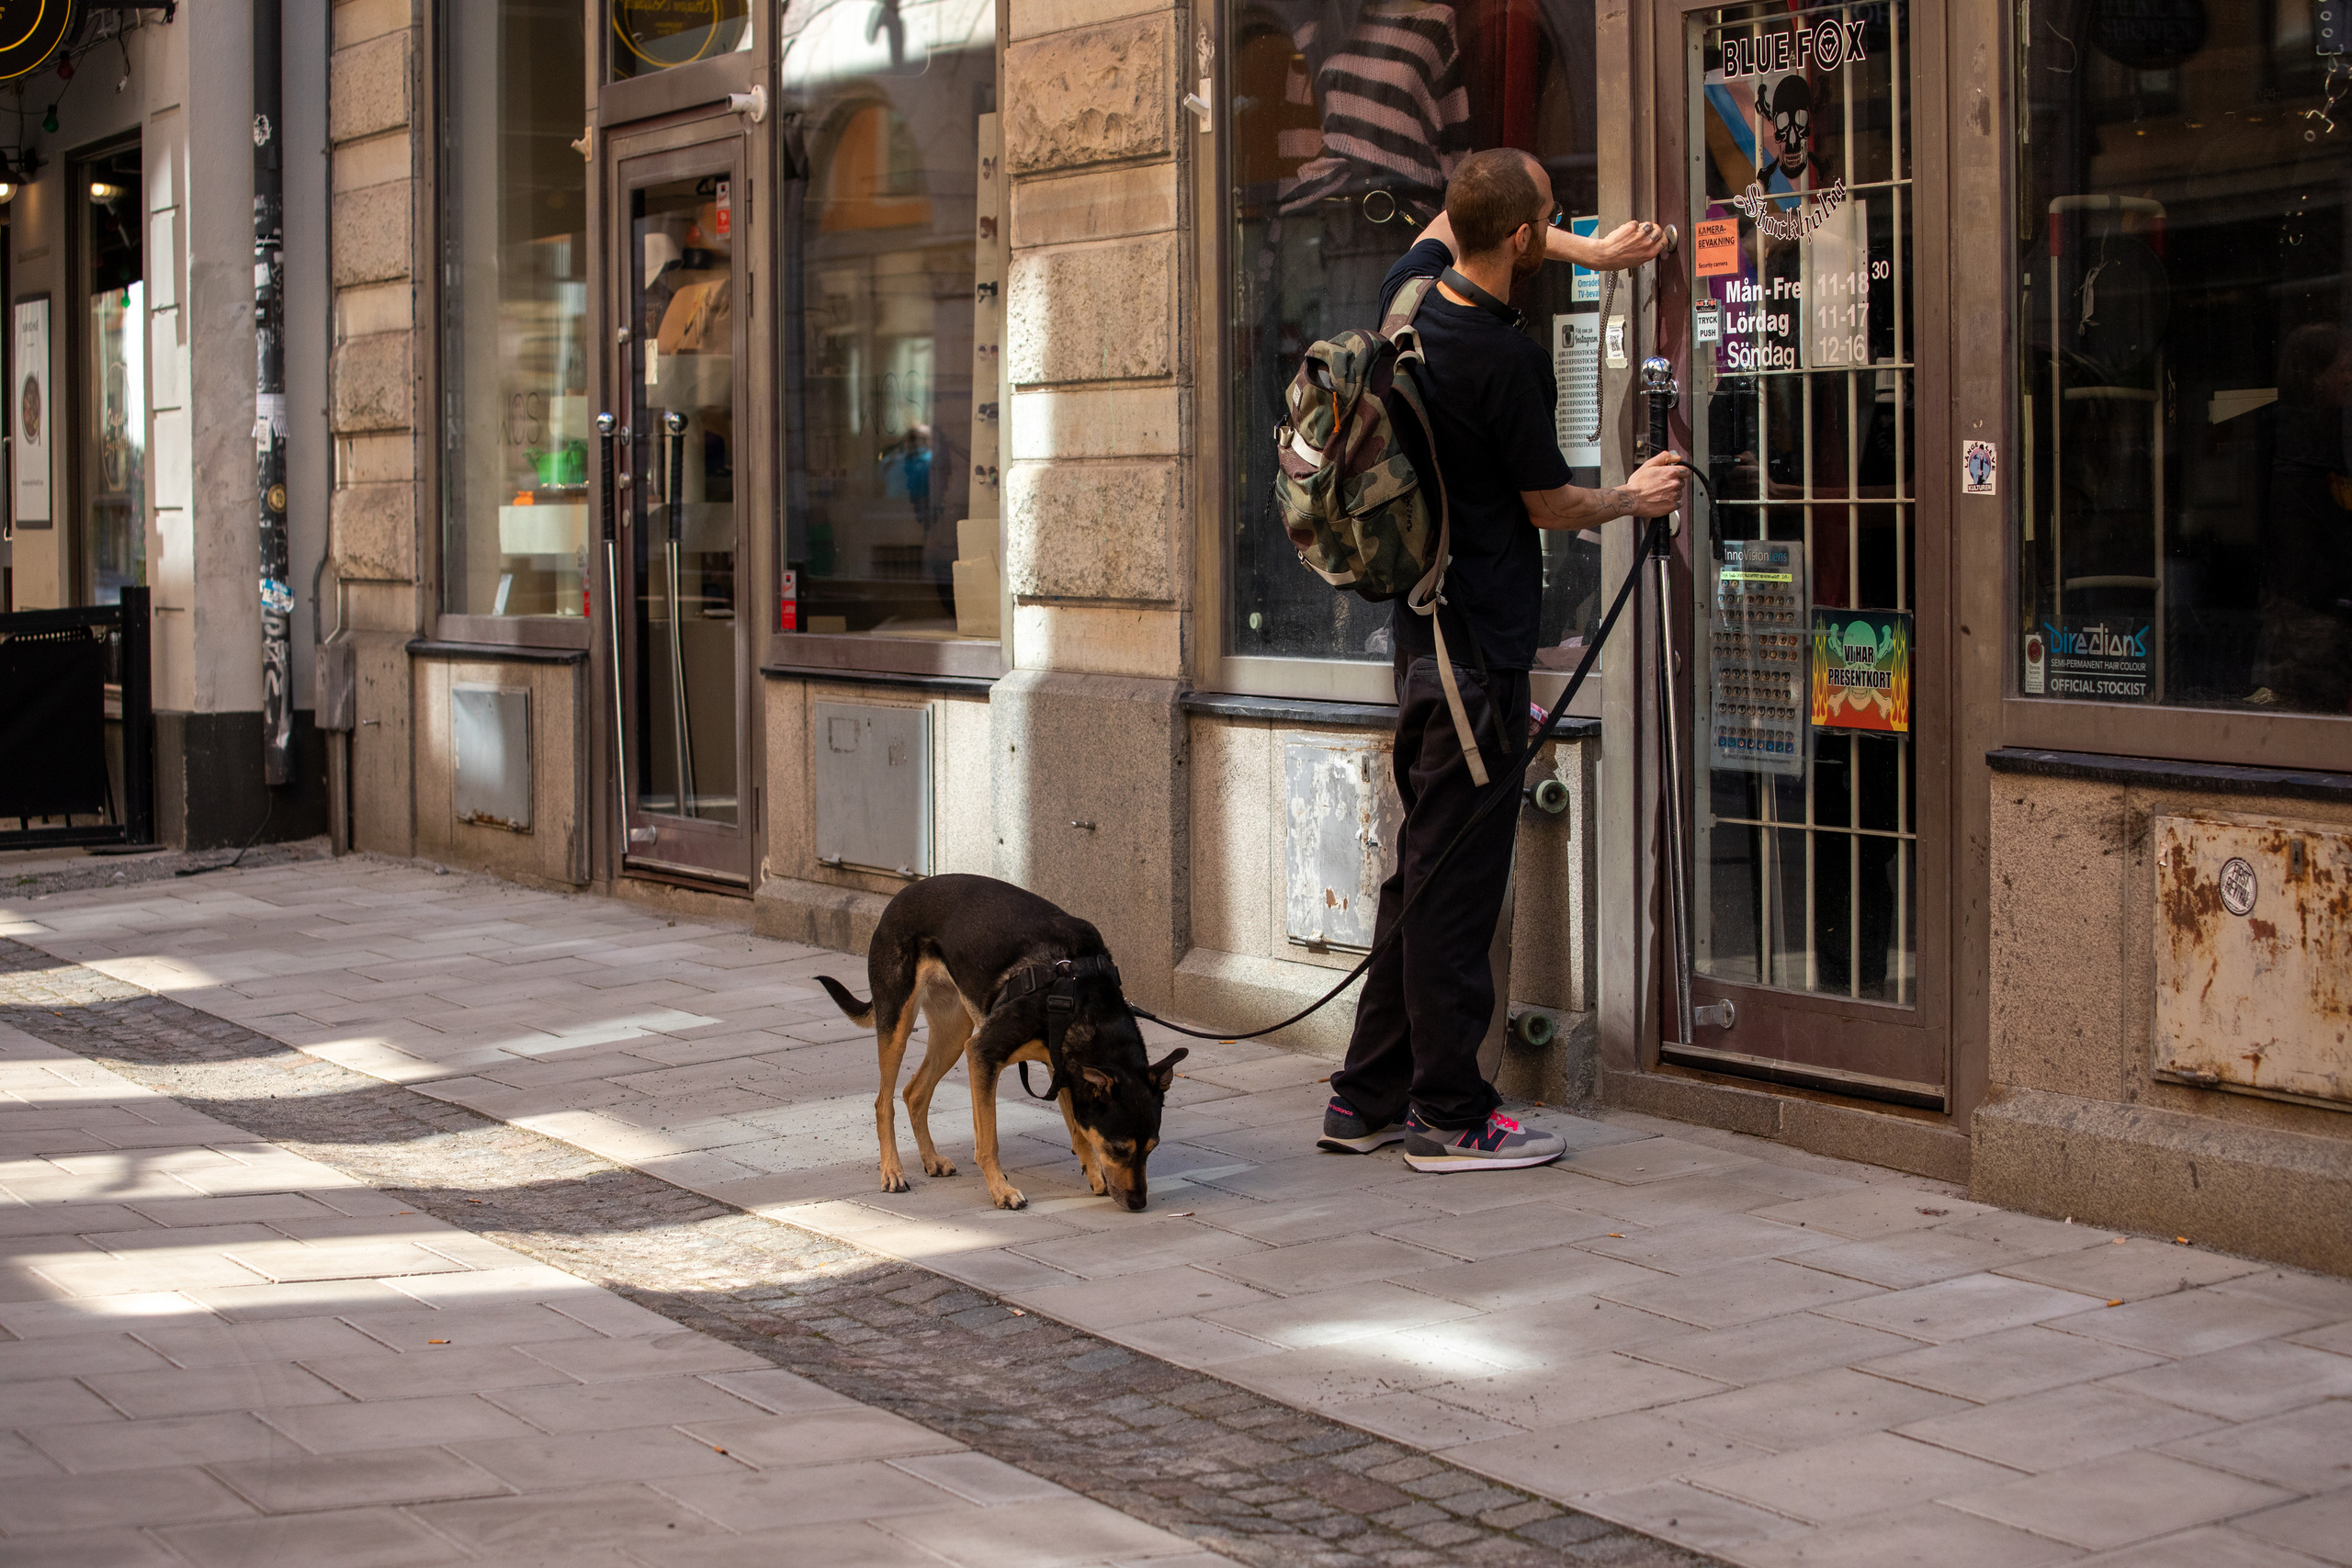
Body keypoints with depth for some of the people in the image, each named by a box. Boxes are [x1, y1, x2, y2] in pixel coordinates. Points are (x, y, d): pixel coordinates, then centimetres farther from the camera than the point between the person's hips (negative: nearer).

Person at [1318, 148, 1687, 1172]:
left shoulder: (1412, 293, 5)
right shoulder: (1504, 357, -18)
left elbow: (1451, 220, 29)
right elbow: (1548, 504, -7)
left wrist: (1588, 253, 24)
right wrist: (1633, 499, 13)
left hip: (1422, 625, 9)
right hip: (1480, 637, -9)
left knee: (1423, 872, 14)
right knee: (1456, 883, -4)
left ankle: (1369, 1098, 18)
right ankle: (1449, 1117, 2)